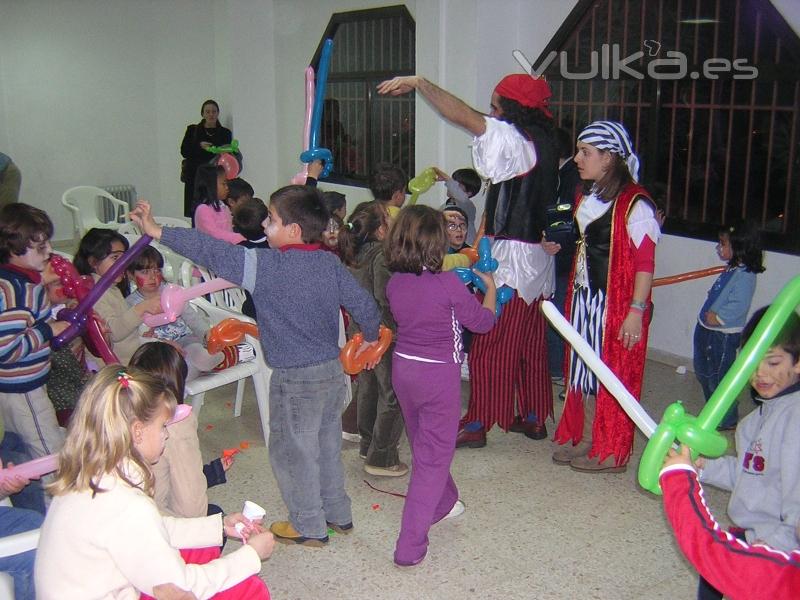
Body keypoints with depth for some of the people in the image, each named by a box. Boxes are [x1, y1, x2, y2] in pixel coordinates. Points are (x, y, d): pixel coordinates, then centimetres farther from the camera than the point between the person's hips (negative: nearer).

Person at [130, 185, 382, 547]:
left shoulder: (267, 266, -19)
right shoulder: (330, 264, -1)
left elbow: (214, 252, -17)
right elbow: (365, 306, 1)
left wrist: (157, 231, -10)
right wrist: (371, 339, 21)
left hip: (296, 379, -7)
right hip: (333, 370, 7)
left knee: (292, 451, 11)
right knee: (327, 446, 22)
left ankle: (308, 527, 24)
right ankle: (337, 514, 37)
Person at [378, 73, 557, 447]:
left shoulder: (513, 140, -17)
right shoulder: (543, 143, 10)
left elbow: (461, 115, -25)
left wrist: (418, 83, -18)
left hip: (512, 258, -9)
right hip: (538, 255, 9)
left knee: (489, 343, 0)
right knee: (529, 343, 16)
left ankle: (477, 425, 9)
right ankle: (534, 418, 27)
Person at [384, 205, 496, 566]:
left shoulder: (394, 283, -5)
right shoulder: (448, 284, -20)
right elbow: (483, 321, -6)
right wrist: (490, 288, 10)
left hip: (403, 368, 6)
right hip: (439, 376, -6)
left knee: (423, 445, 25)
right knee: (433, 457, 4)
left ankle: (443, 503, 49)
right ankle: (410, 545, 3)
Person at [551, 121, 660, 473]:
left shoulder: (635, 203, -17)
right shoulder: (587, 195, 10)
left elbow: (645, 262, -18)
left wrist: (636, 311, -21)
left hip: (615, 303, -8)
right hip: (584, 298, 8)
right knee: (583, 368, 15)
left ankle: (611, 452, 16)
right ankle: (584, 439, 28)